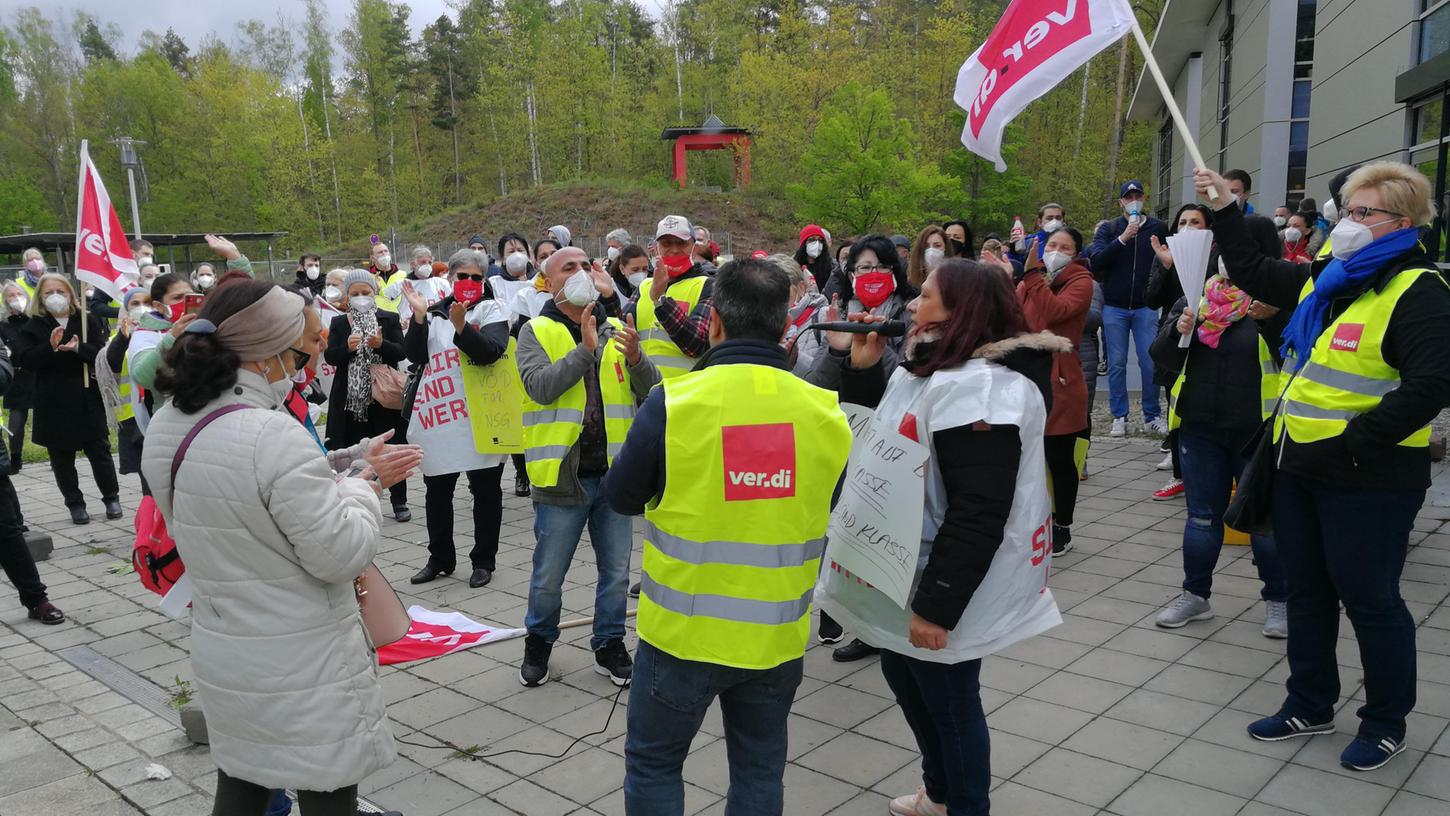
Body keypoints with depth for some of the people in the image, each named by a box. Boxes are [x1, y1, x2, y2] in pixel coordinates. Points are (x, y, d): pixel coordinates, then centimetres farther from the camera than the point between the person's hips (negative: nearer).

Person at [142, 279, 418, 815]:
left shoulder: (165, 428, 1)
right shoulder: (274, 436, -26)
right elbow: (344, 553, -22)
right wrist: (364, 485, -4)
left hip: (219, 654, 8)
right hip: (301, 671, -8)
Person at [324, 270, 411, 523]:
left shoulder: (389, 319, 4)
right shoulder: (338, 323, 8)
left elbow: (402, 352, -6)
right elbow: (329, 357, -3)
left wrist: (381, 344, -26)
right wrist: (347, 347, -23)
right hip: (351, 398, 1)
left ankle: (399, 502, 14)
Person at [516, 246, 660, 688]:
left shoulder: (616, 331, 8)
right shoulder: (537, 332, -3)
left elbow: (652, 390, 2)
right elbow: (540, 387, -20)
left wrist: (636, 358, -18)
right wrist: (585, 349, -25)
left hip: (614, 473, 3)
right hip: (562, 475, -3)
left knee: (616, 573, 14)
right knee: (548, 577, 9)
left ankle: (609, 644, 32)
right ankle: (538, 643, 33)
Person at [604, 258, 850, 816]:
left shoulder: (672, 403, -15)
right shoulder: (826, 412, -7)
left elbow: (620, 497, -1)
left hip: (684, 630, -2)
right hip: (778, 636, 3)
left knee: (652, 763, 18)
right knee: (760, 771, 20)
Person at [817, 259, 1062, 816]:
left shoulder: (979, 387, -24)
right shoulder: (925, 369, 8)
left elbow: (978, 515, -28)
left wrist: (937, 604, -26)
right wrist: (863, 367, 3)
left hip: (942, 586, -10)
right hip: (903, 573, 10)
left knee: (949, 700, 7)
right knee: (904, 676, 24)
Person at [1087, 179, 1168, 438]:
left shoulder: (1157, 228, 5)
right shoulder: (1109, 229, 3)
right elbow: (1095, 260, -11)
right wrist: (1123, 239, -20)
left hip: (1145, 307, 0)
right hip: (1114, 307, 0)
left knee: (1150, 363, -1)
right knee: (1117, 363, 3)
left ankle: (1152, 416, 12)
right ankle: (1119, 417, 12)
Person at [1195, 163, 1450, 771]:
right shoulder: (1327, 277, 9)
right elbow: (1253, 273, 22)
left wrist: (1353, 442, -23)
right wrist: (1225, 210, 15)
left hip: (1367, 479, -8)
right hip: (1301, 466, 8)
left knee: (1368, 597, 5)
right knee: (1307, 590, 17)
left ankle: (1386, 722, 25)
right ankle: (1309, 705, 33)